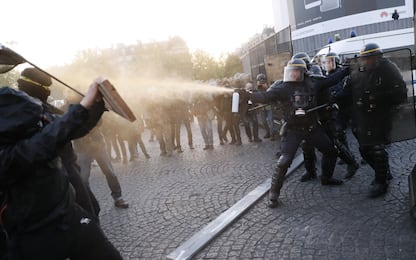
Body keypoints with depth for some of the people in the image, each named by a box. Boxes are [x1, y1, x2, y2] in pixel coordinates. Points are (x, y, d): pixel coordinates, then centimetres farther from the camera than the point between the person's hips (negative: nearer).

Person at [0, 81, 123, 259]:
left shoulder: (37, 131, -1)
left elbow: (78, 128, 6)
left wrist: (99, 101, -8)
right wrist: (85, 104, -38)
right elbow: (48, 139, -38)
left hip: (73, 219, 6)